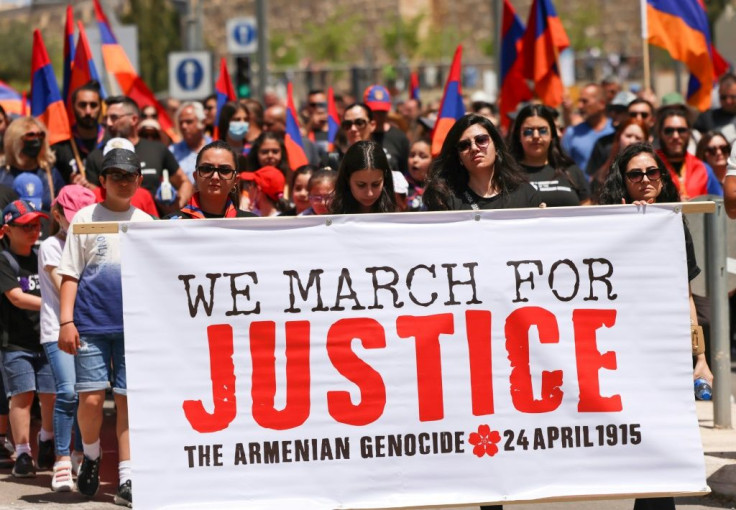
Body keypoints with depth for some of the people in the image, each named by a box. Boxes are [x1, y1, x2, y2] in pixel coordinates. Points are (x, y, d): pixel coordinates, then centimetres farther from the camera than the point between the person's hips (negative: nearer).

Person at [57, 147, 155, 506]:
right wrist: (66, 321, -7)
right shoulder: (86, 218, 4)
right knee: (91, 398, -7)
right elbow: (70, 274, 2)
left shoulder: (145, 223, 12)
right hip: (91, 324, -2)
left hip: (134, 325, 2)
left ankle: (126, 480, 1)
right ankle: (91, 456, 20)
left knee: (128, 400, -1)